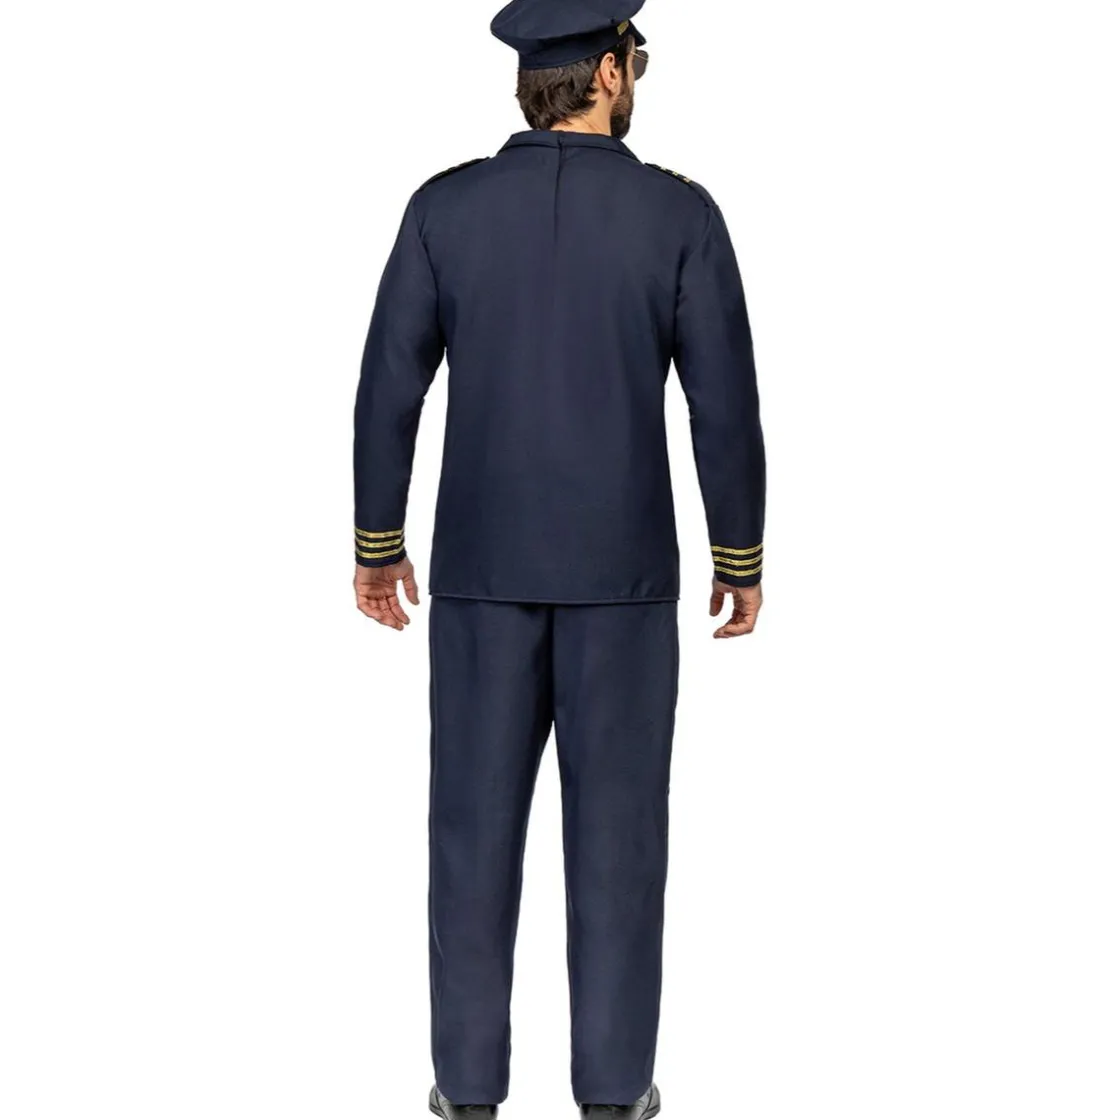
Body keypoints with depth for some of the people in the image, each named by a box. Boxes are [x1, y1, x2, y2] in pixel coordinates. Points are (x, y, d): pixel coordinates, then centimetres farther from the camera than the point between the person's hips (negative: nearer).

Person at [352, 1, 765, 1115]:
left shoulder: (444, 206, -3)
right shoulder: (681, 213, -7)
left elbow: (388, 390, -3)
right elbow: (726, 406, -6)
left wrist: (375, 544, 9)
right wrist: (743, 558, 6)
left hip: (483, 564, 1)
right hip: (622, 570, -1)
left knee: (476, 823, 10)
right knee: (616, 828, 8)